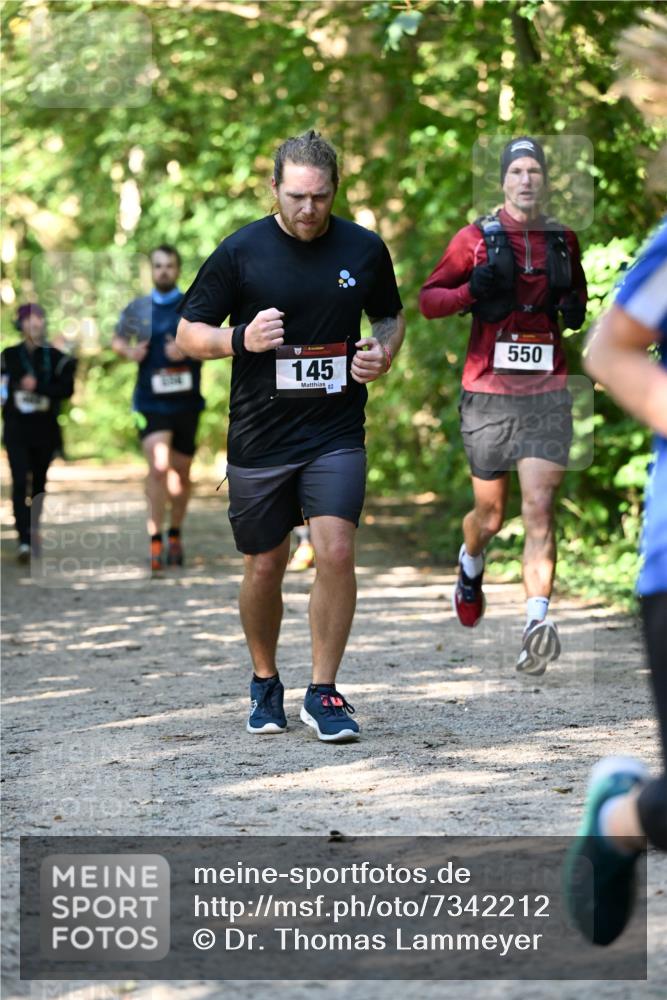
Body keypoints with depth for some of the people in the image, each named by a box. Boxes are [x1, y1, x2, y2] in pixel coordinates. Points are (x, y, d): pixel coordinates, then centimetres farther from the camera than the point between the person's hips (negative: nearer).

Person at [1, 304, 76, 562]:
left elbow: (67, 388, -9)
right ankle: (24, 541, -21)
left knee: (39, 482, 9)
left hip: (45, 429, 1)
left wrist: (37, 387, -19)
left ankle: (34, 532, 27)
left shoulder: (56, 357, 3)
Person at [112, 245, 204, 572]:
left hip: (186, 400, 1)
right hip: (150, 401, -1)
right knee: (158, 465, -18)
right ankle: (155, 543, -17)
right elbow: (117, 340, 18)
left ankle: (175, 536, 29)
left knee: (181, 472, 10)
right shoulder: (138, 309, 7)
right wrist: (129, 351, -5)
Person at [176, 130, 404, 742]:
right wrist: (241, 339, -18)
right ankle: (265, 685, 31)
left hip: (337, 433, 0)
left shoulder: (365, 250, 3)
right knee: (264, 569, 8)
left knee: (336, 553, -15)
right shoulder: (241, 251, -3)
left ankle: (323, 693, -3)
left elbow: (391, 316, 20)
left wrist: (384, 354, -2)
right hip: (259, 437, 0)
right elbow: (189, 331, 1)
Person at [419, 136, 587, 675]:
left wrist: (575, 308, 3)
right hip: (488, 391, -1)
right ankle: (471, 565, 44)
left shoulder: (564, 240, 9)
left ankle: (538, 622, -17)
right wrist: (471, 291, -16)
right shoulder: (477, 238, 1)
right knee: (491, 513, 10)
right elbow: (428, 298, 4)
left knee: (539, 509, -12)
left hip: (546, 393, 1)